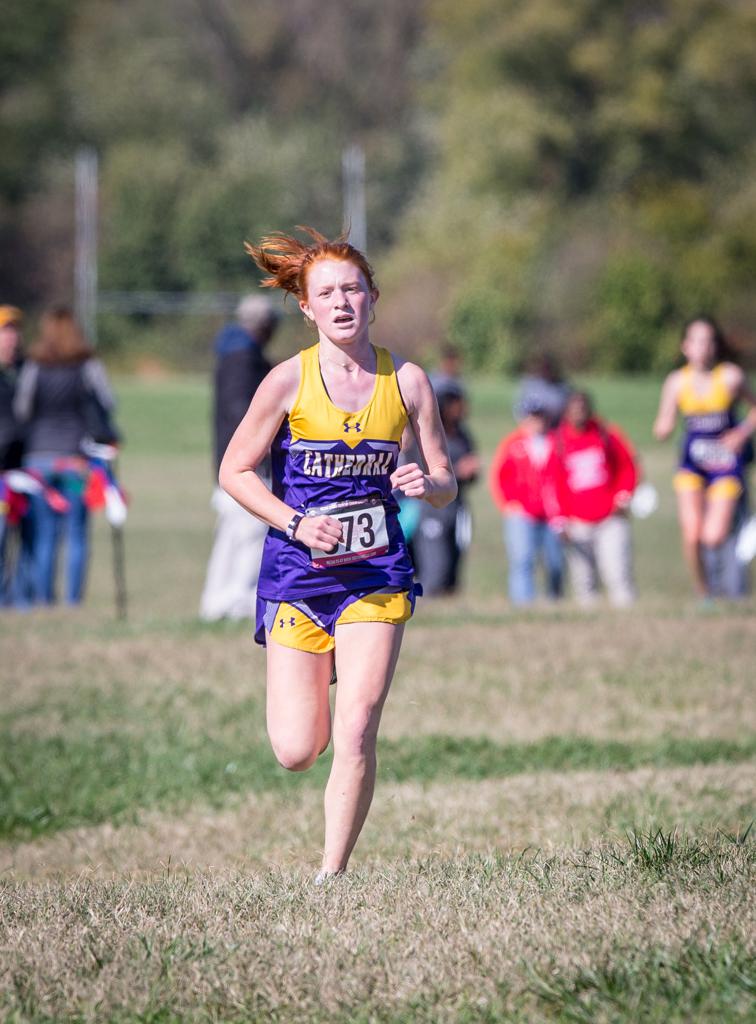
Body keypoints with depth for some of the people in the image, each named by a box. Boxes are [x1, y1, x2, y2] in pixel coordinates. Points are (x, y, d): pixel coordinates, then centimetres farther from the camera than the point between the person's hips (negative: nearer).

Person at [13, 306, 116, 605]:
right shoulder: (88, 366, -4)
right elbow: (109, 404, 0)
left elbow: (21, 409, -3)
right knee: (77, 533, 4)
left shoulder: (33, 367, -2)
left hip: (39, 455, 1)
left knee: (44, 533, 7)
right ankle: (73, 595, -1)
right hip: (76, 455, -1)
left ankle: (43, 594, 3)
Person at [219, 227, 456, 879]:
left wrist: (427, 484, -18)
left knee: (354, 736, -12)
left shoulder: (406, 381, 0)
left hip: (376, 574, 1)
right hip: (297, 573, -1)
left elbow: (446, 485, 6)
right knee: (297, 752, -2)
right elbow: (234, 471, -2)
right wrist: (297, 524, -16)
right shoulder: (290, 380, -7)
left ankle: (332, 875, 2)